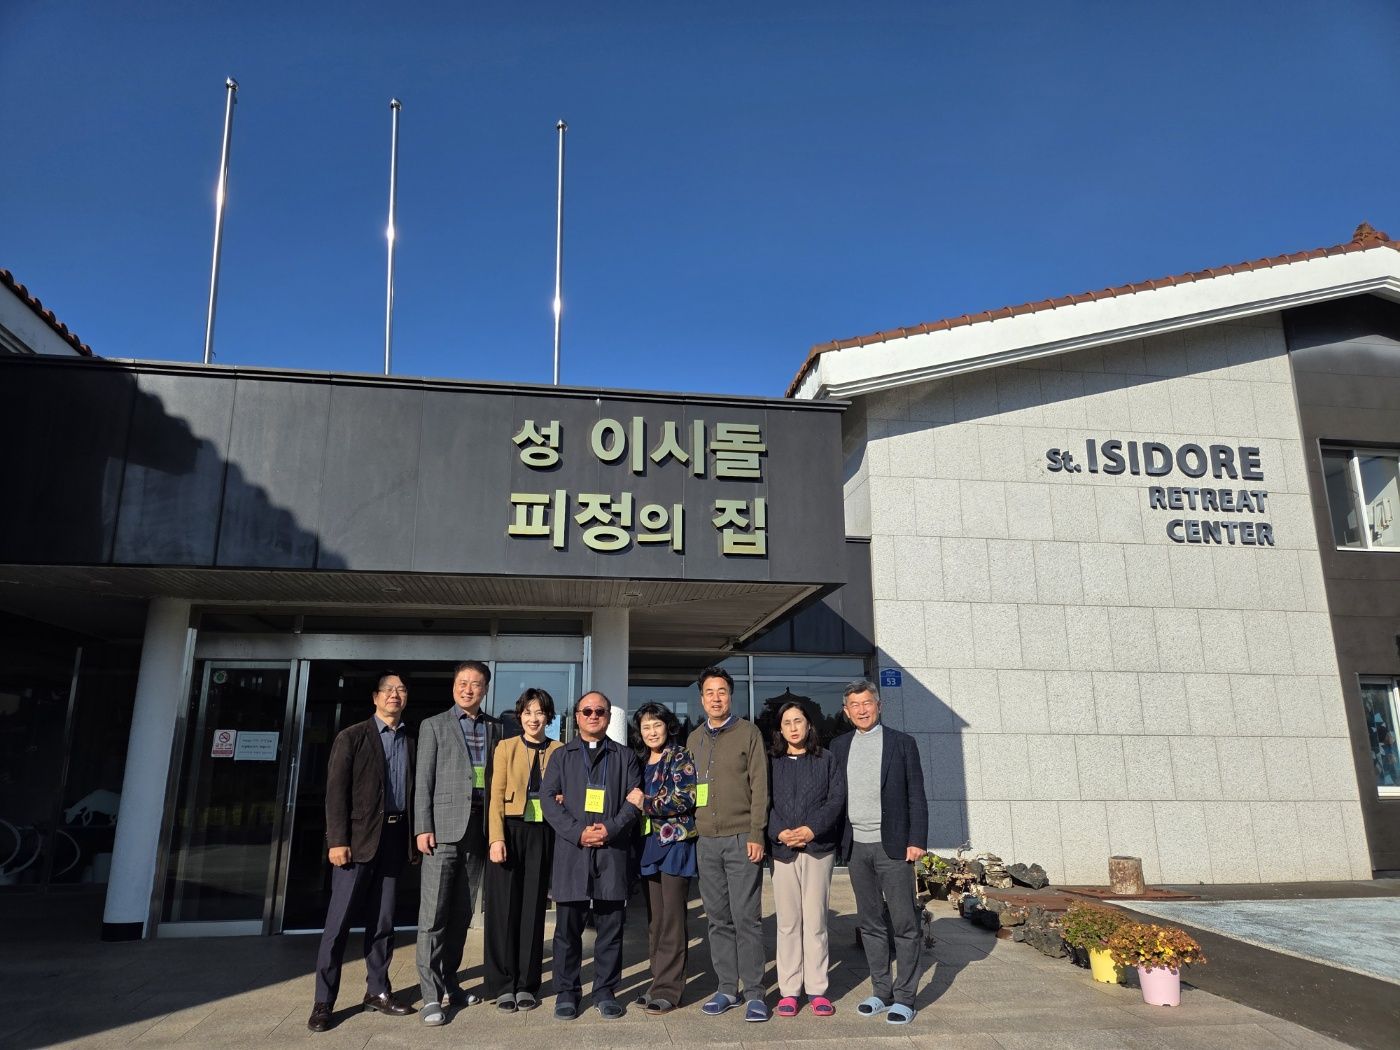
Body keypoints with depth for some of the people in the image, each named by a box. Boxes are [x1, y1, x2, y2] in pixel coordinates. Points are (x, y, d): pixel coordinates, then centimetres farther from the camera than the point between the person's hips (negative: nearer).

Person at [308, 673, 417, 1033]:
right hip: (358, 838, -4)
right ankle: (323, 1002, 8)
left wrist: (415, 839, 7)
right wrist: (338, 840, -14)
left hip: (394, 838, 4)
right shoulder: (352, 737, 0)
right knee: (340, 920, -1)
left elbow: (414, 792, 12)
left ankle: (377, 991, 21)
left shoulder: (411, 741, 12)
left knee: (383, 920, 10)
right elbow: (336, 791, -6)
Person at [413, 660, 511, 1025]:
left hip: (479, 828, 3)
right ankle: (432, 994, 2)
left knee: (463, 912, 10)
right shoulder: (434, 726, 5)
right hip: (444, 827, -3)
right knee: (433, 913, -4)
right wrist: (423, 828, -8)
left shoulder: (495, 728, 12)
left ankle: (448, 981, 22)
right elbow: (424, 781, 0)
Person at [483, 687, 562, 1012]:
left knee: (533, 909, 6)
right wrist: (497, 838, -12)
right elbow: (496, 795, -2)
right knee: (504, 908, 1)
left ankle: (527, 985, 16)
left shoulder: (558, 750, 7)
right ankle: (503, 985, 12)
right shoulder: (506, 747, 4)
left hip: (542, 833, 1)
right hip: (510, 831, -1)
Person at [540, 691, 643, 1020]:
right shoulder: (561, 756, 13)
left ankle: (605, 991, 15)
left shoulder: (624, 756, 14)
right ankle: (566, 992, 15)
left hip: (612, 850, 0)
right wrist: (578, 832, -10)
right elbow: (548, 799, 2)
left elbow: (634, 800, 6)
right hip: (571, 849, 0)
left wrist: (611, 828, -11)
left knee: (610, 925, 3)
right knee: (568, 925, 3)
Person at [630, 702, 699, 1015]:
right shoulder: (640, 761, 15)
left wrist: (646, 803, -10)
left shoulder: (681, 757, -4)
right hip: (650, 845, 6)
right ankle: (659, 983, 17)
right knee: (654, 919, 9)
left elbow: (685, 799, -14)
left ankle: (668, 989, 1)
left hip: (676, 843, -6)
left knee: (671, 920, -4)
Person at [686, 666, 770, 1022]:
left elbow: (759, 786, -5)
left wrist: (756, 834, -11)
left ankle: (754, 992, 7)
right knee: (719, 919, 8)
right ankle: (727, 988, 18)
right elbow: (689, 788, 16)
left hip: (741, 839, -4)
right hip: (706, 841, 4)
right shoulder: (694, 739, 13)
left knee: (746, 917, -3)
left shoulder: (748, 733, -1)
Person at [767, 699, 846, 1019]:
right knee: (788, 922, 3)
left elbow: (836, 799, 0)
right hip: (782, 849, 0)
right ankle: (788, 990, 10)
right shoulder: (771, 762, 8)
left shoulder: (827, 759, 8)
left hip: (819, 848, 0)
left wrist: (813, 828, -13)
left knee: (815, 920, 2)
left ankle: (817, 989, 11)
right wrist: (780, 832, -14)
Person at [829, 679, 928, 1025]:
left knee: (903, 923, 0)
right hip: (856, 846, 3)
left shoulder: (902, 743, 1)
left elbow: (916, 796, -1)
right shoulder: (839, 746, 9)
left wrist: (917, 840, -8)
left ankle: (904, 997, 9)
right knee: (870, 923, 10)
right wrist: (837, 840, 4)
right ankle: (881, 992, 20)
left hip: (892, 845, -3)